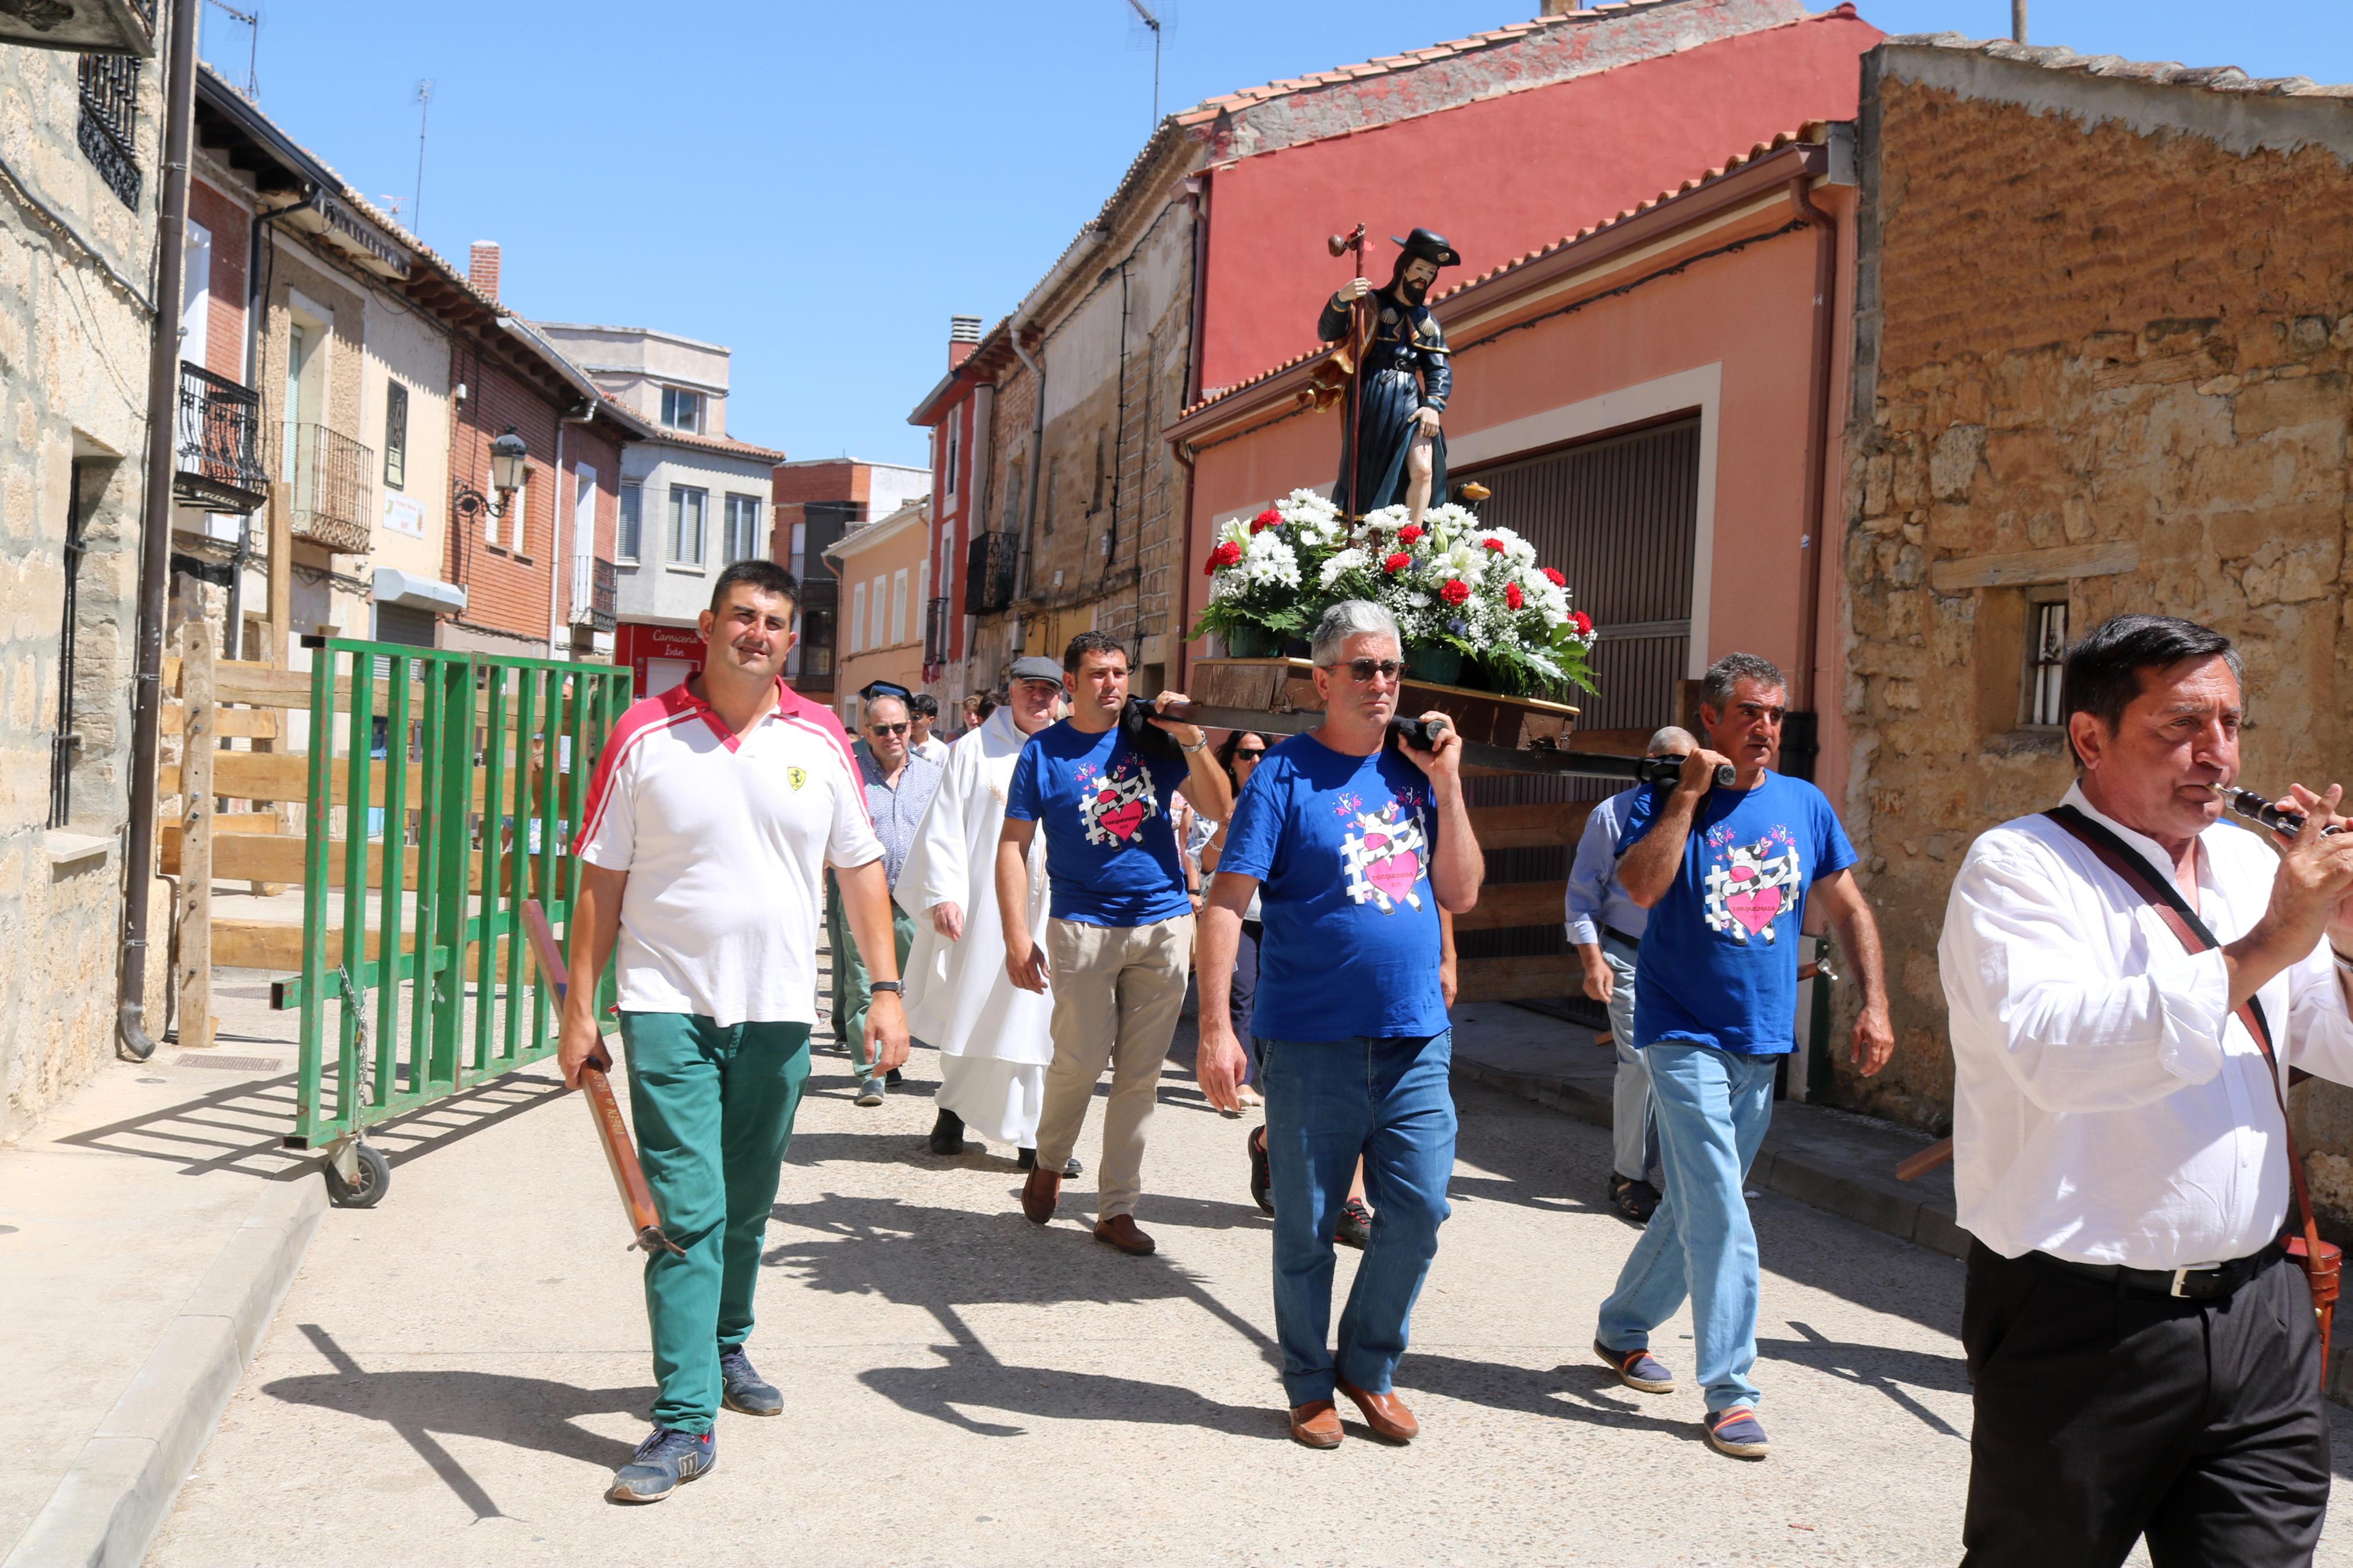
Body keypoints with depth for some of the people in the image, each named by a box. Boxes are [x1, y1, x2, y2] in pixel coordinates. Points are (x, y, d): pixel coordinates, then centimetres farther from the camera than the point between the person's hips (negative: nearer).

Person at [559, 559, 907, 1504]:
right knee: (686, 1213, -8)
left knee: (746, 1209, 16)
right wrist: (579, 1010, -1)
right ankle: (685, 1421, -4)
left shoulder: (820, 739, 5)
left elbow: (860, 867, 10)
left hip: (779, 1013, 3)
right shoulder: (646, 735, -2)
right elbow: (600, 882, 1)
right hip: (668, 1008, -3)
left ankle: (725, 1348, 38)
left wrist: (885, 986, 2)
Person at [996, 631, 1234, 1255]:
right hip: (1083, 923, -2)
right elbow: (1013, 845, 0)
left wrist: (1193, 740, -10)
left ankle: (1117, 1208, 14)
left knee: (1140, 1074, 5)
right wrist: (1017, 935, -9)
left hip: (1164, 923, 2)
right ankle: (1049, 1163, 23)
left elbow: (1218, 809, 4)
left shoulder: (1152, 737, 6)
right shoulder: (1043, 752, 1)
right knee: (1081, 1059, -7)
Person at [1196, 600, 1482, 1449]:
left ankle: (1369, 1367, 27)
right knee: (1306, 1228, 7)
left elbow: (1462, 893, 9)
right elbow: (1226, 903, -11)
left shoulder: (1413, 771, 10)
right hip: (1313, 1041, -4)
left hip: (1415, 1039, 4)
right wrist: (1216, 1029, -18)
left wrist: (1446, 783, 0)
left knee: (1417, 1211, 5)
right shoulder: (1286, 775, -6)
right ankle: (1310, 1385, 26)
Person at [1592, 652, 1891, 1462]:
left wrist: (1875, 1003, 2)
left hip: (1761, 1043, 5)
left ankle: (1623, 1331, 33)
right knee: (1720, 1218, -10)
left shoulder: (1804, 805, 7)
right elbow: (1641, 886, -24)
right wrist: (1689, 794, -20)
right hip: (1684, 1037, -5)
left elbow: (1849, 910, 12)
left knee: (1695, 1208, 15)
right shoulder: (1666, 802, -6)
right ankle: (1730, 1391, -3)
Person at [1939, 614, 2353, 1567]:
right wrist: (2258, 952, -26)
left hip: (2255, 1314, 6)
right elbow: (2055, 1052, -28)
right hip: (2084, 1333, -5)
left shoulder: (2250, 863, 11)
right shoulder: (2018, 869, -10)